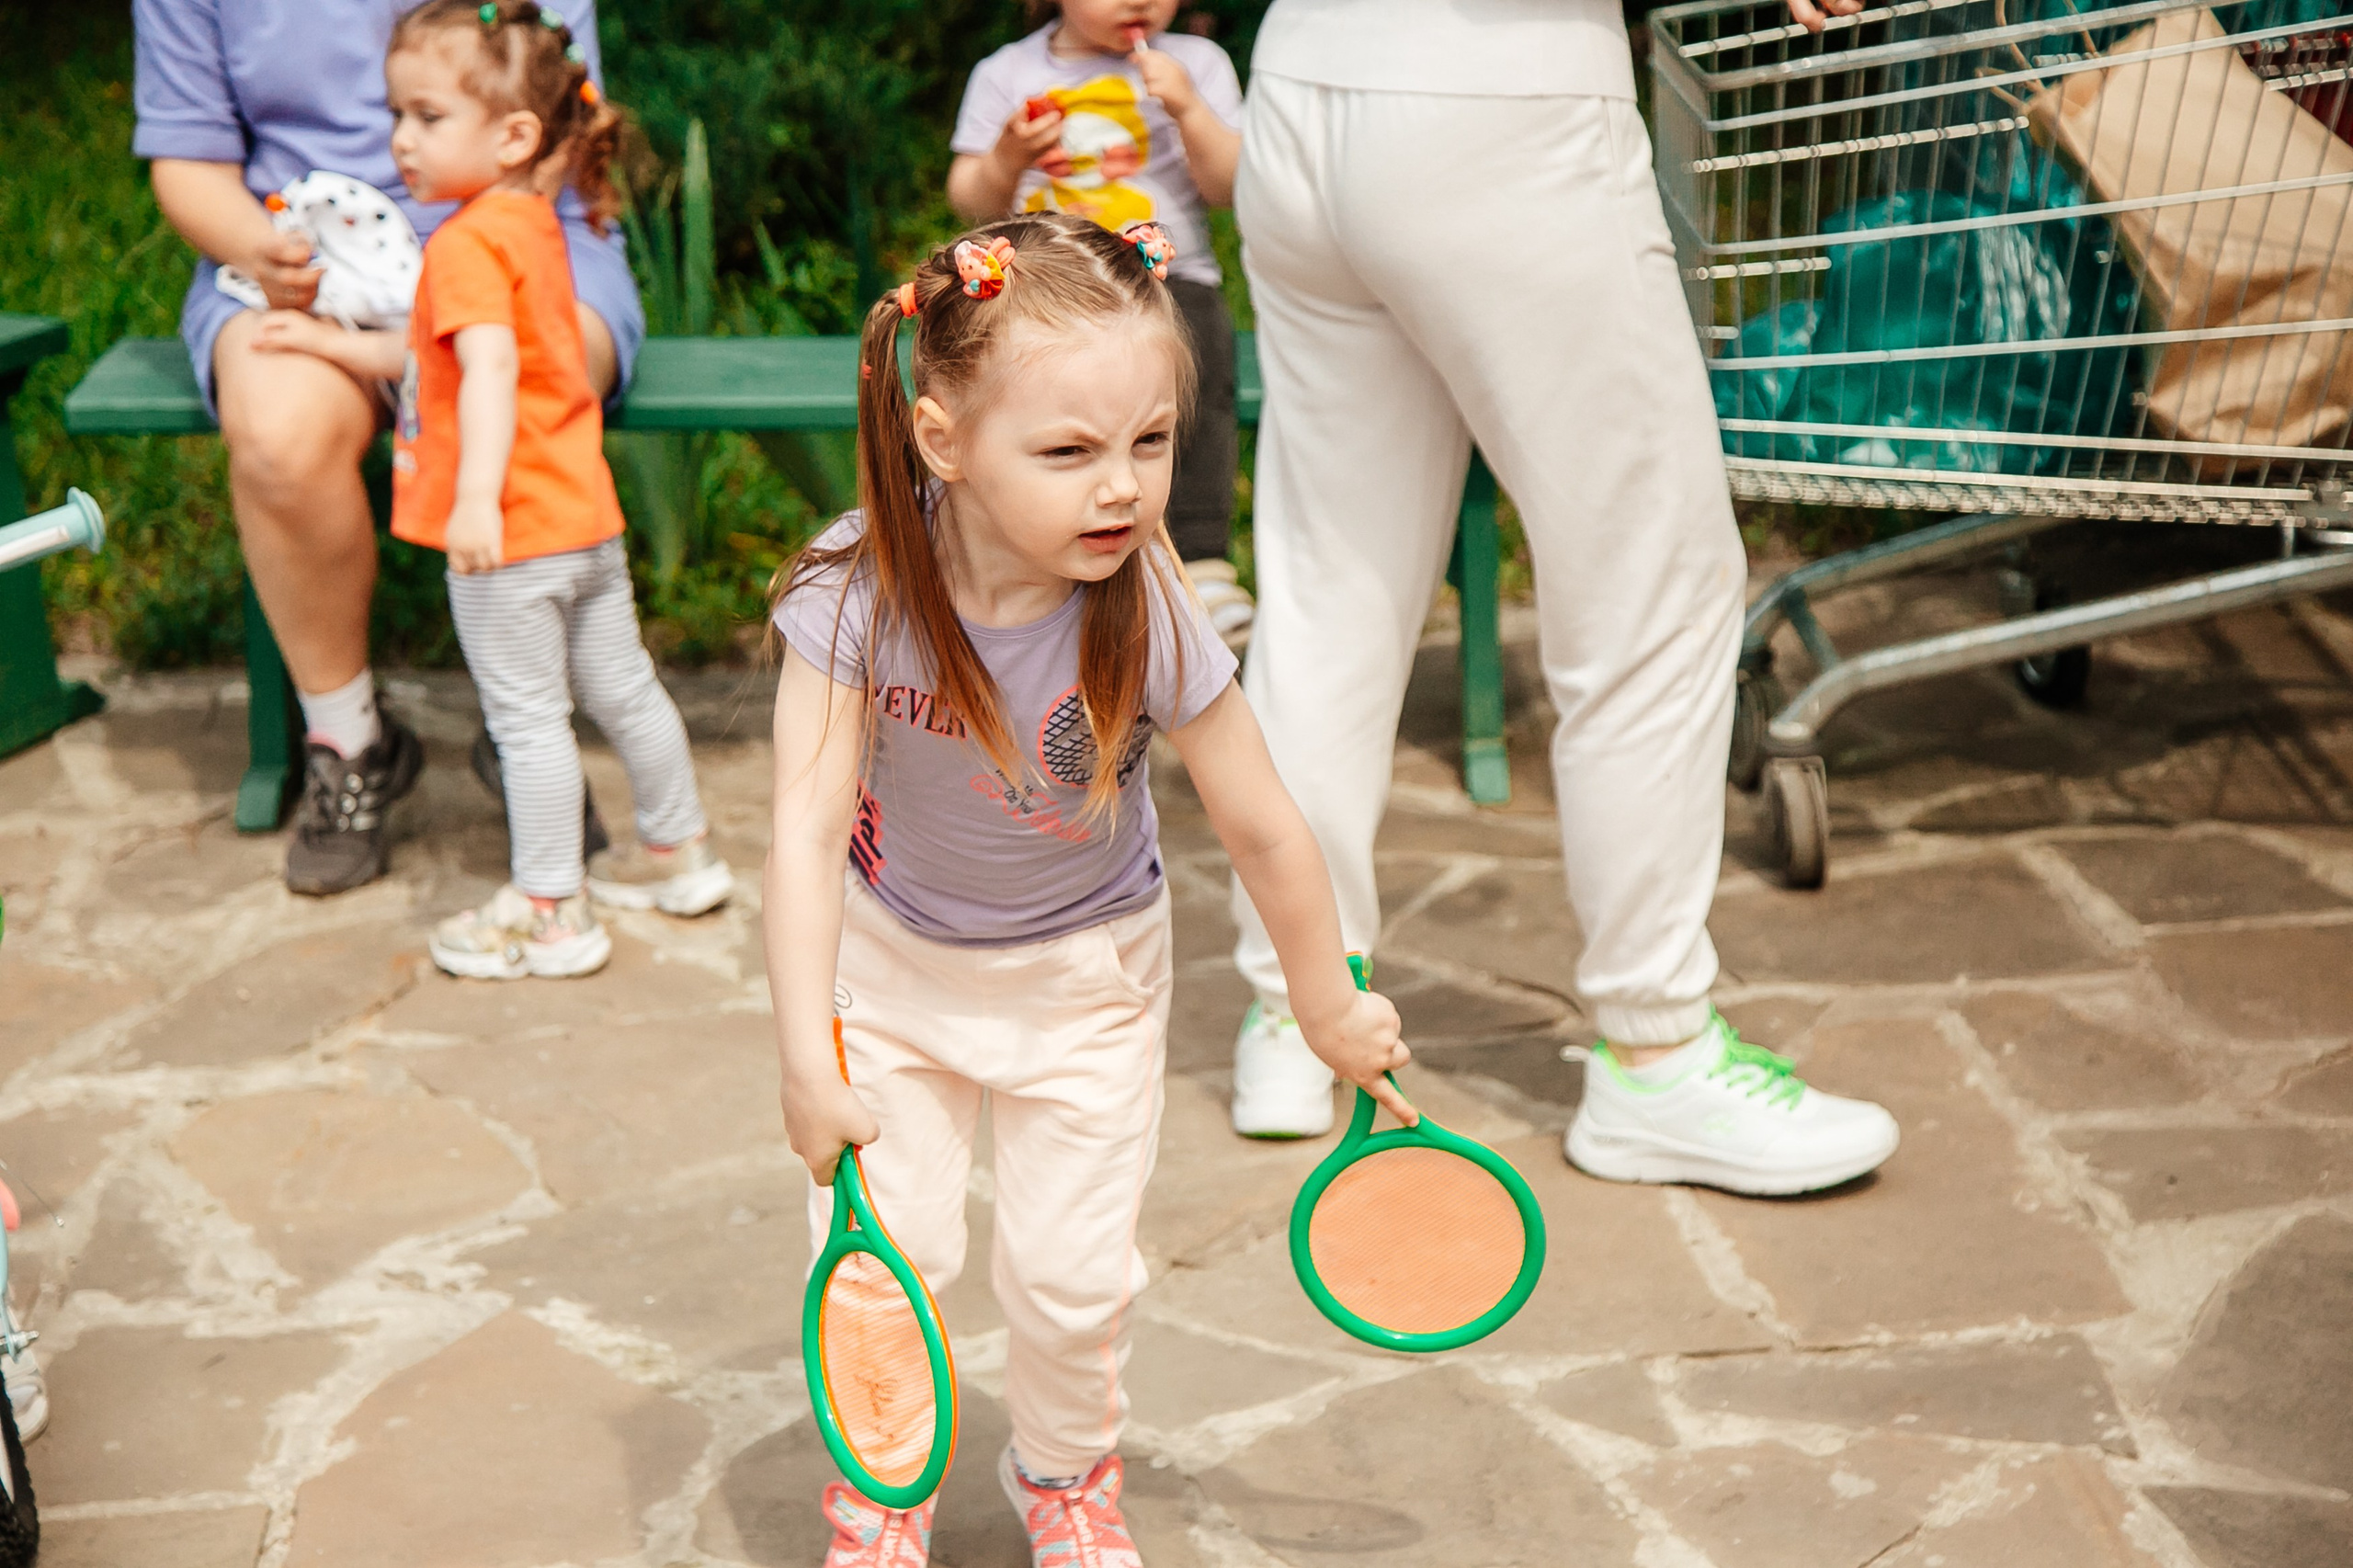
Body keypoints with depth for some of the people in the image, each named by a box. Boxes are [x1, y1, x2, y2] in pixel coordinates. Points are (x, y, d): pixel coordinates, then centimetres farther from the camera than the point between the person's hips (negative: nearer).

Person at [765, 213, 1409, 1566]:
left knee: (1075, 1266, 1)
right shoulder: (860, 590, -28)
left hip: (1085, 969, 0)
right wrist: (809, 1058, -29)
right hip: (892, 958, 1)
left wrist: (1333, 1013, -4)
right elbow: (811, 823, -26)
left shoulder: (1152, 618, -28)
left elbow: (1265, 831, -15)